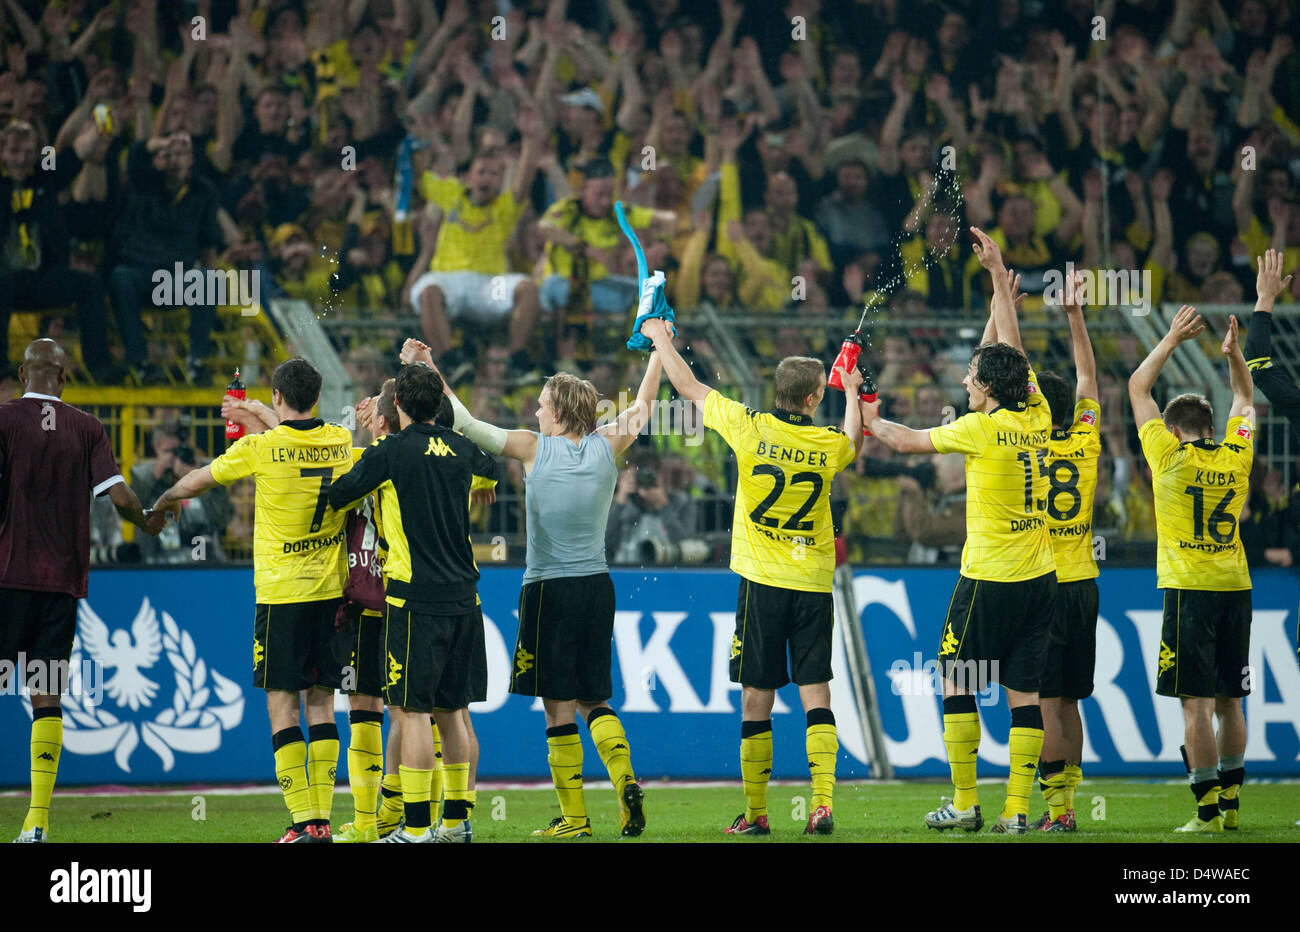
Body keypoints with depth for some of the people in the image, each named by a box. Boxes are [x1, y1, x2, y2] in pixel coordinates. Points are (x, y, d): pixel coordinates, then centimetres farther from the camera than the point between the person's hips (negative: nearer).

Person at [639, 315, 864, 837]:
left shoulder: (750, 427, -6)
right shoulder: (830, 443, -1)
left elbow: (687, 386, 7)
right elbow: (854, 444, 26)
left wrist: (660, 338, 22)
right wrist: (852, 393, 39)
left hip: (762, 580, -1)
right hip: (814, 584, 1)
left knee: (756, 698, 4)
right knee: (816, 695, 1)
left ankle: (755, 813, 7)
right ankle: (822, 806, -10)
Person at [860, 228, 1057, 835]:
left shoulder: (982, 428, -11)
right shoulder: (1037, 420, 4)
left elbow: (908, 442, 2)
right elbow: (1009, 353, 17)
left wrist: (870, 422, 22)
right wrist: (1000, 280, 25)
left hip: (989, 580, -6)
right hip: (1039, 579, 6)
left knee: (958, 686, 5)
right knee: (1024, 694, 3)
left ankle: (965, 804, 3)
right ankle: (1017, 809, -1)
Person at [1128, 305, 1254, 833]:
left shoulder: (1170, 457, -5)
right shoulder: (1236, 458, 5)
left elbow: (1137, 387, 6)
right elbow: (1244, 398, 24)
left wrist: (1172, 340, 9)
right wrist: (1234, 352, 18)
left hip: (1189, 589, -5)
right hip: (1235, 588, 5)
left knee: (1196, 701, -7)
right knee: (1228, 700, 12)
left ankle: (1207, 809, -11)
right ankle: (1229, 801, 16)